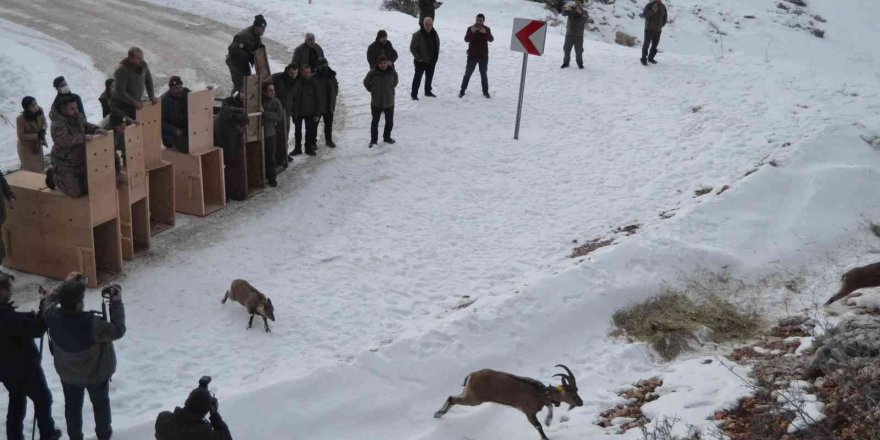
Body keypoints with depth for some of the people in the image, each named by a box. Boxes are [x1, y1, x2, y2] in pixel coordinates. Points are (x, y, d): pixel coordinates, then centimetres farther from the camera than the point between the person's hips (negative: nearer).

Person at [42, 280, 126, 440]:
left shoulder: (52, 316, -28)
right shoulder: (91, 323, -42)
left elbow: (49, 300, -4)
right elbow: (118, 331, -27)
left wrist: (66, 284, -4)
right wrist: (117, 302, -26)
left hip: (67, 372, 3)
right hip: (96, 372, -3)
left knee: (72, 405, 27)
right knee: (100, 403, 25)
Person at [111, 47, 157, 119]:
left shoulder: (143, 65, -5)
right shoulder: (122, 71, -24)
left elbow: (148, 80, 13)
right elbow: (120, 92, -27)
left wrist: (152, 96, 7)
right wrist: (135, 102, -24)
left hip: (135, 103, 6)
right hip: (121, 105, -6)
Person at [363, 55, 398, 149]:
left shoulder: (393, 73, -11)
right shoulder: (372, 73, -16)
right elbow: (366, 82, 2)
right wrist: (371, 90, 1)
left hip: (389, 102, 2)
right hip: (376, 102, -2)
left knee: (390, 122, 14)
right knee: (375, 121, 11)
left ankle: (387, 137, 35)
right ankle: (373, 140, 23)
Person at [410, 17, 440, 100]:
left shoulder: (434, 34, 0)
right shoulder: (418, 35, -16)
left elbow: (437, 46, 15)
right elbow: (412, 48, -11)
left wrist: (435, 57, 8)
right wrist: (418, 58, -14)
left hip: (431, 61, 6)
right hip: (420, 61, -5)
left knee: (429, 77, 18)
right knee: (417, 77, -1)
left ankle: (428, 91, 36)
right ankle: (414, 94, 7)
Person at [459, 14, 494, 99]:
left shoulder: (487, 29, -1)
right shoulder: (470, 29, -3)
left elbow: (491, 39, -17)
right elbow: (466, 39, -18)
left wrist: (485, 33, -36)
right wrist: (472, 32, -35)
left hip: (483, 56, 1)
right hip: (472, 56, -1)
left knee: (484, 74, 9)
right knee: (468, 73, 3)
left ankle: (485, 91, 16)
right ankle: (462, 90, 8)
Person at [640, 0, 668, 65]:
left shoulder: (663, 7, 4)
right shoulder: (649, 5, -10)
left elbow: (664, 17, 16)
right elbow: (644, 15, -21)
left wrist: (662, 25, 7)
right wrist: (652, 11, -34)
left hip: (657, 30, 4)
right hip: (649, 29, -4)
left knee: (655, 45, 8)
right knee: (646, 44, -1)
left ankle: (650, 58, 22)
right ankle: (644, 59, 6)